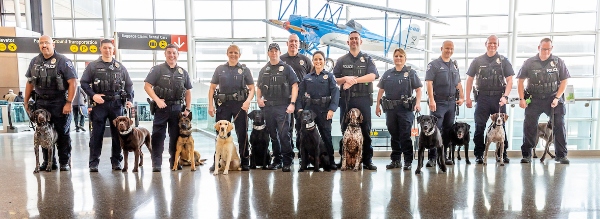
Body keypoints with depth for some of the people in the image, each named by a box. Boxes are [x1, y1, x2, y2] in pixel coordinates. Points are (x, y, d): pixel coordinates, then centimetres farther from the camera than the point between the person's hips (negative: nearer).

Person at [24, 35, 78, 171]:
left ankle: (65, 162, 10)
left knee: (63, 133, 1)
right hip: (41, 103, 5)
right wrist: (26, 102, 14)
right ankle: (48, 161, 20)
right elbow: (30, 83, 18)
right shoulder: (34, 62, 12)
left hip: (59, 103, -5)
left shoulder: (63, 61, -6)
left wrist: (69, 102, -16)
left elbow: (73, 82, -11)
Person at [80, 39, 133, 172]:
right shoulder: (93, 66, 4)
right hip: (99, 104, -2)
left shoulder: (120, 67, 11)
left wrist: (129, 99, 0)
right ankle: (94, 162, 8)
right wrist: (93, 95, -11)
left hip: (116, 104, 2)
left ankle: (116, 161, 14)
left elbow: (129, 85, 12)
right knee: (97, 134, 1)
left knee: (117, 134, 4)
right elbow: (84, 82, 3)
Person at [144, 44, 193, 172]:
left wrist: (188, 108, 7)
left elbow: (188, 92, 14)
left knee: (176, 136, 8)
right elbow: (147, 86, -5)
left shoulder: (183, 72, 12)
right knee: (158, 136, -1)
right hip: (162, 107, -3)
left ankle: (174, 162, 18)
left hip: (177, 108, 4)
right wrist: (157, 100, -16)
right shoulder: (157, 69, 0)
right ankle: (156, 164, 4)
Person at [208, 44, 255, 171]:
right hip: (223, 105, 1)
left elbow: (252, 88, 4)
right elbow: (212, 88, 10)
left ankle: (244, 162, 10)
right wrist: (210, 105, 1)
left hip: (240, 105, -1)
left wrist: (248, 101, -14)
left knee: (242, 134, 2)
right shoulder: (220, 69, 11)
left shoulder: (245, 70, 7)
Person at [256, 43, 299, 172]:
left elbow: (295, 85, -3)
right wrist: (258, 98, 3)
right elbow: (259, 87, 23)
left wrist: (292, 103, -13)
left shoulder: (286, 68, 3)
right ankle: (277, 160, 20)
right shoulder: (264, 70, 17)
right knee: (272, 135, 10)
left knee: (284, 134, -11)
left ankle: (287, 162, -5)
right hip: (267, 107, 5)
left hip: (282, 106, -5)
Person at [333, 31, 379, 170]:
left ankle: (367, 160, 5)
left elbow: (372, 76, -6)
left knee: (365, 130, -1)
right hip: (346, 100, 1)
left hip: (363, 99, -1)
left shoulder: (367, 59, 12)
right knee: (345, 131, 3)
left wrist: (354, 80, -14)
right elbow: (334, 80, 9)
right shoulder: (341, 61, 15)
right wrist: (345, 79, -11)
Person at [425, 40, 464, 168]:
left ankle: (443, 155, 16)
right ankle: (432, 158, -7)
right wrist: (431, 100, -19)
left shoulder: (455, 65, 18)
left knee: (448, 130, 8)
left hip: (452, 102, 6)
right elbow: (429, 83, -10)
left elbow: (458, 84, 22)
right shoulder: (434, 65, -2)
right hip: (438, 102, -6)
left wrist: (461, 97, 9)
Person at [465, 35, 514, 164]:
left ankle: (503, 154, 14)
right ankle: (479, 155, 6)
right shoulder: (477, 61, 10)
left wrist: (505, 96, -10)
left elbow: (509, 80, 4)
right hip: (482, 97, 0)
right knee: (479, 127, -1)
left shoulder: (503, 61, 8)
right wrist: (467, 98, 3)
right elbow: (470, 79, 10)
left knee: (500, 126, 4)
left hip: (498, 98, 0)